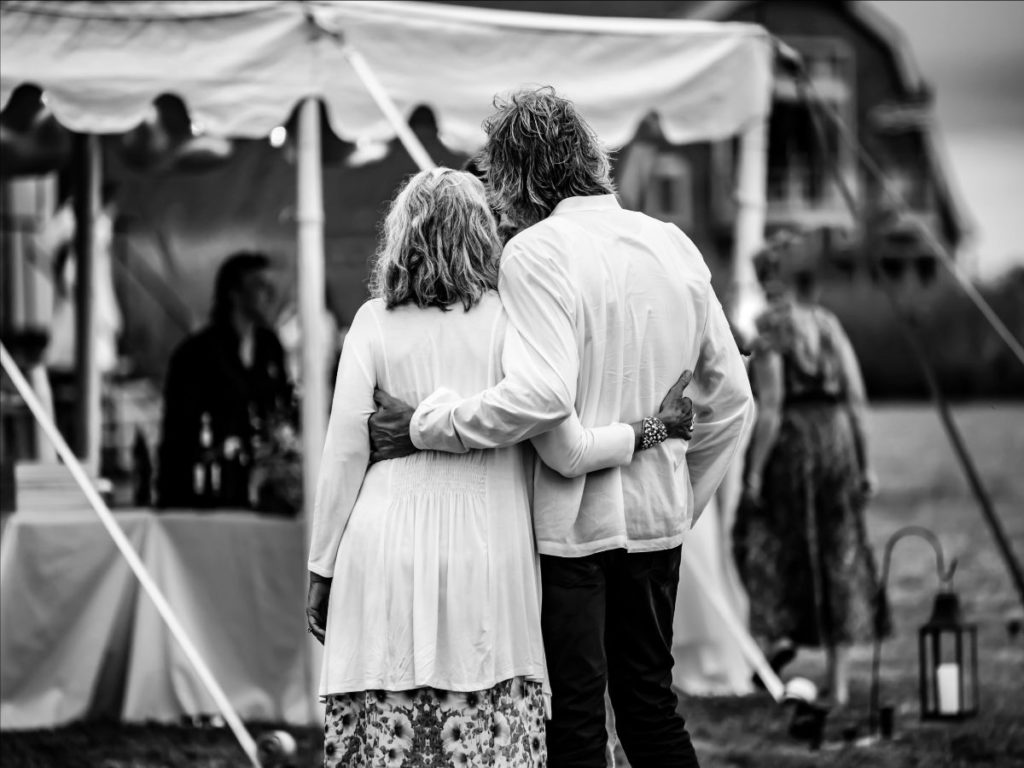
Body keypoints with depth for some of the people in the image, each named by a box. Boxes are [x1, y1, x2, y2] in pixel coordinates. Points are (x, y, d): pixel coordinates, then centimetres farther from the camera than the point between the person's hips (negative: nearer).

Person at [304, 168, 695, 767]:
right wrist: (652, 429, 8)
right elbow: (564, 450, -7)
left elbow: (345, 452, 2)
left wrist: (323, 571, 10)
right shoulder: (505, 317, 0)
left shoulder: (374, 321, 3)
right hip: (486, 552, -1)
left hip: (385, 545, 1)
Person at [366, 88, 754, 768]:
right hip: (656, 517, 6)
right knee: (651, 703, 17)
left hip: (568, 524, -6)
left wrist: (424, 426, -19)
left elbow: (542, 395, -27)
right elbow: (731, 399, 11)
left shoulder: (536, 252, -13)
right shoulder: (674, 246, 7)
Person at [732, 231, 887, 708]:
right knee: (839, 552, 8)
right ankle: (839, 681, 10)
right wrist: (865, 464, 10)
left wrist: (755, 472, -11)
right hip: (837, 441, 5)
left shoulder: (771, 333, -8)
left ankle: (778, 630, -4)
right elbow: (856, 399, 5)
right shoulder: (830, 326, 7)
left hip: (789, 442, -5)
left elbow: (771, 409, -14)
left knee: (763, 537, 16)